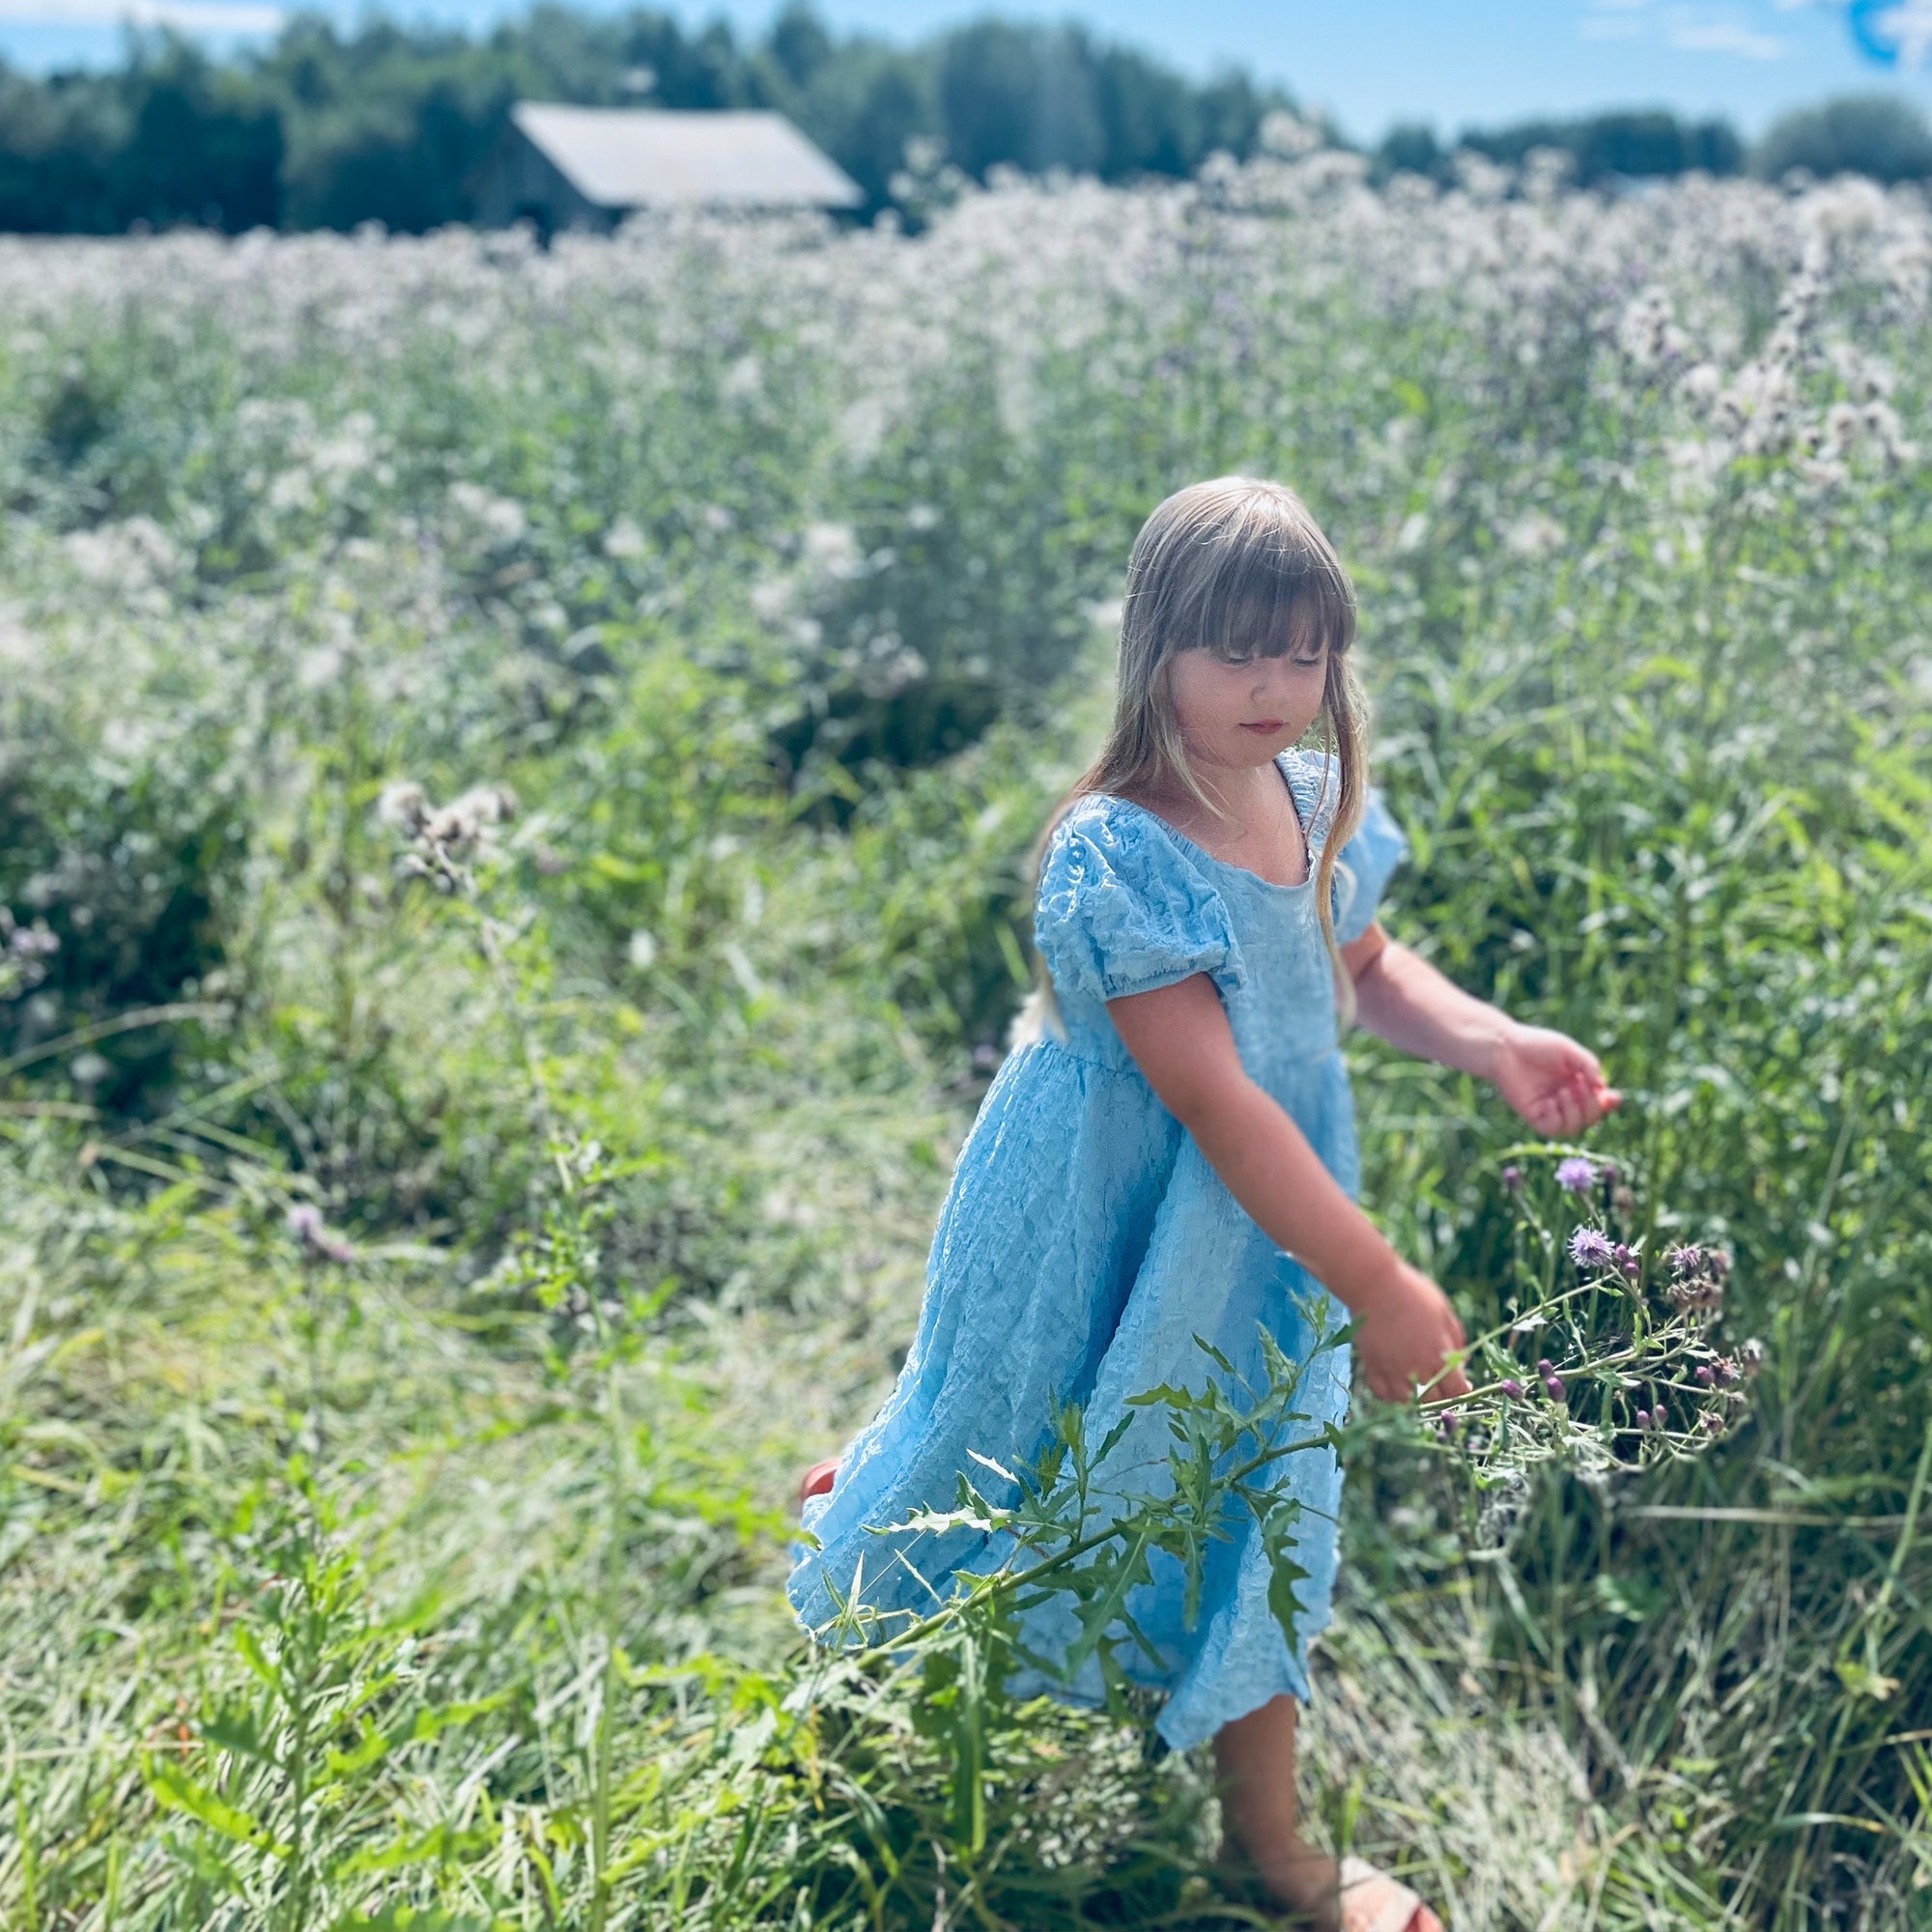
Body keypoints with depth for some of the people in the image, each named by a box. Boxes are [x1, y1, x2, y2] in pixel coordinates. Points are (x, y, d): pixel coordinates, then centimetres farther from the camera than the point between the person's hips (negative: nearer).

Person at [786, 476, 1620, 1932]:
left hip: (1266, 1213, 6)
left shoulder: (1320, 801, -6)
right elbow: (1214, 1098, -32)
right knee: (1038, 1432, 16)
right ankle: (858, 1505, 48)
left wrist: (1494, 1043, -8)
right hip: (1110, 1210, -6)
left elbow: (1362, 968, 12)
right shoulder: (1113, 855, -29)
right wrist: (1378, 1287, -32)